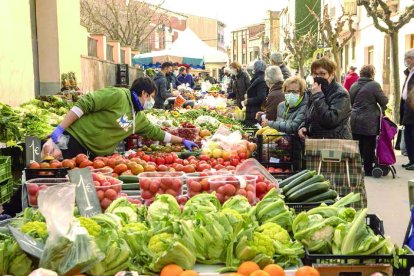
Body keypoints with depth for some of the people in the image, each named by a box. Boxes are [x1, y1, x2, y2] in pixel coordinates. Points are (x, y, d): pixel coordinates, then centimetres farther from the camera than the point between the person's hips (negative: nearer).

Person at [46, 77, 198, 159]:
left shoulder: (139, 118, 14)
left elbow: (156, 132, 28)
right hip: (75, 141, -9)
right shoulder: (117, 95, -14)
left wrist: (182, 141, 32)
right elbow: (83, 104, -18)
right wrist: (60, 129, -24)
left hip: (95, 155, 9)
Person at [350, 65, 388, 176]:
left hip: (355, 121, 5)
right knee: (369, 147, 3)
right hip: (369, 122, -5)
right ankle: (368, 170, 8)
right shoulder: (374, 85, -10)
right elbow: (384, 101, -6)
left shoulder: (354, 86, 8)